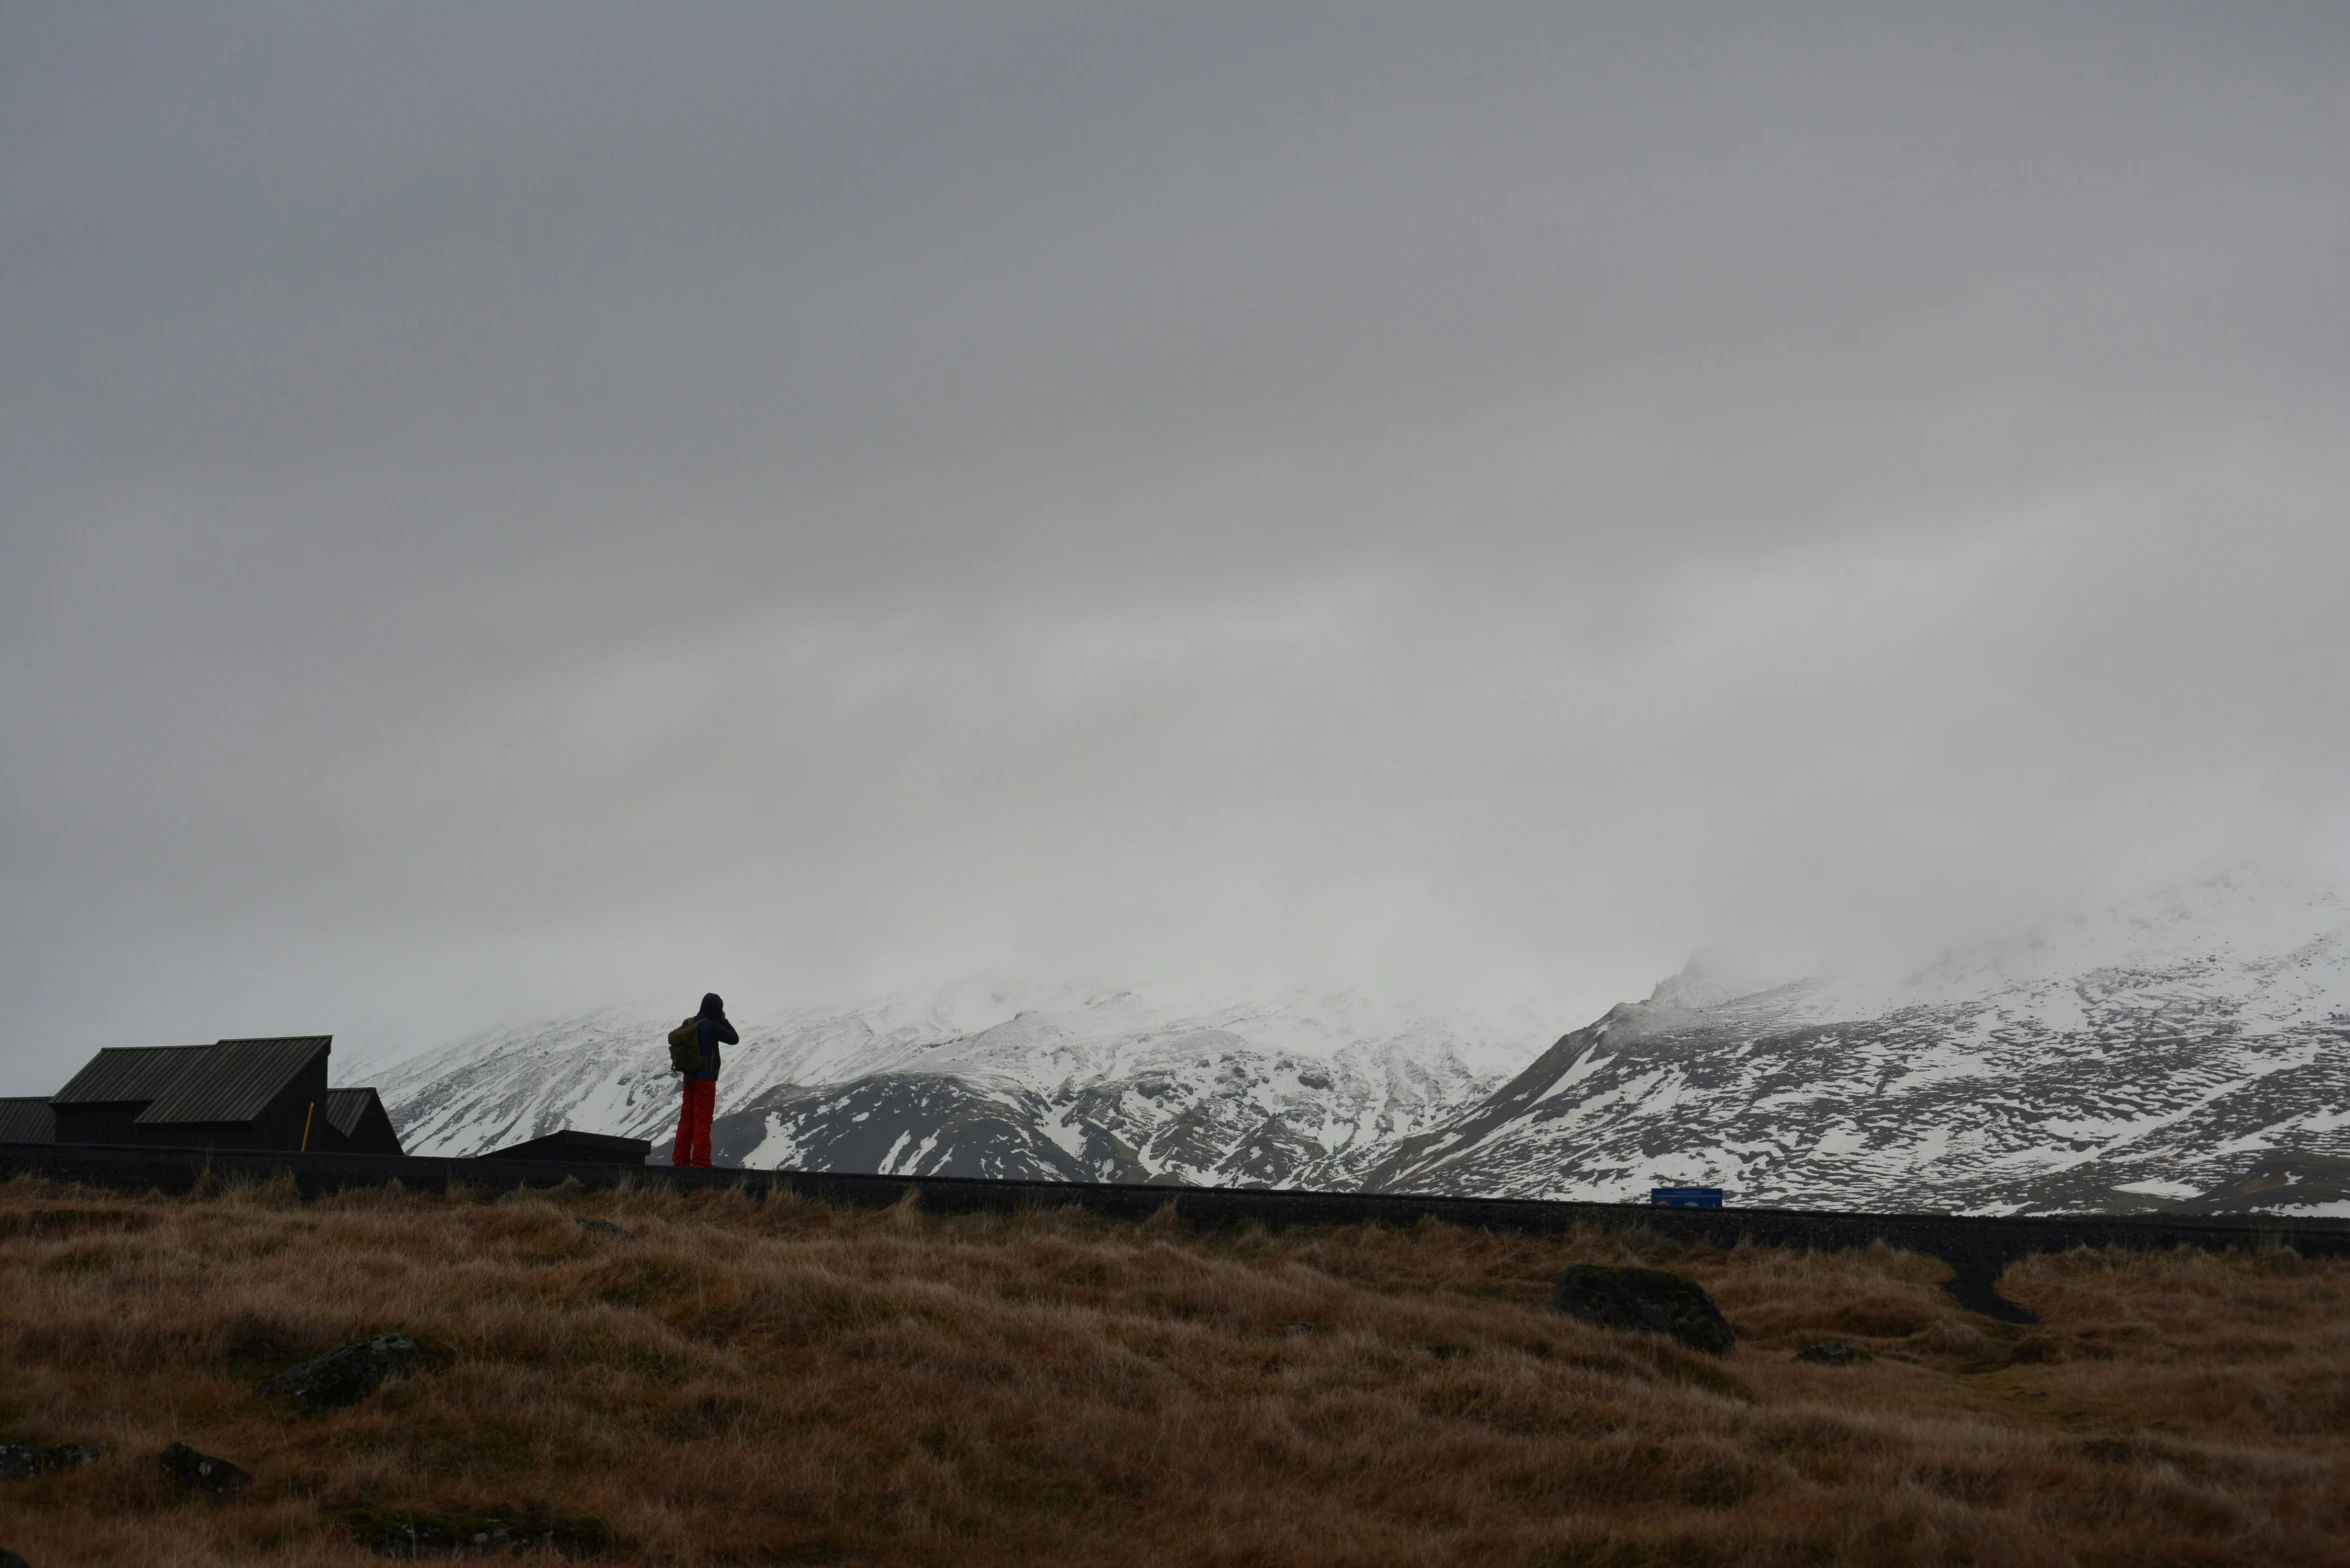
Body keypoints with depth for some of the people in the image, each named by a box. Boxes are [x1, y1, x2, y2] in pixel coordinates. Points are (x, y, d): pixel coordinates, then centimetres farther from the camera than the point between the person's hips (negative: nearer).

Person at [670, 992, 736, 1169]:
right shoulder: (712, 1026, -14)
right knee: (702, 1120, -5)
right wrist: (723, 1020, 3)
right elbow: (734, 1039, -6)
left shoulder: (688, 1024, 7)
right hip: (705, 1079, -7)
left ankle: (680, 1159, 11)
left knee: (686, 1119, 10)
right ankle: (700, 1160, -6)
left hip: (689, 1078, 7)